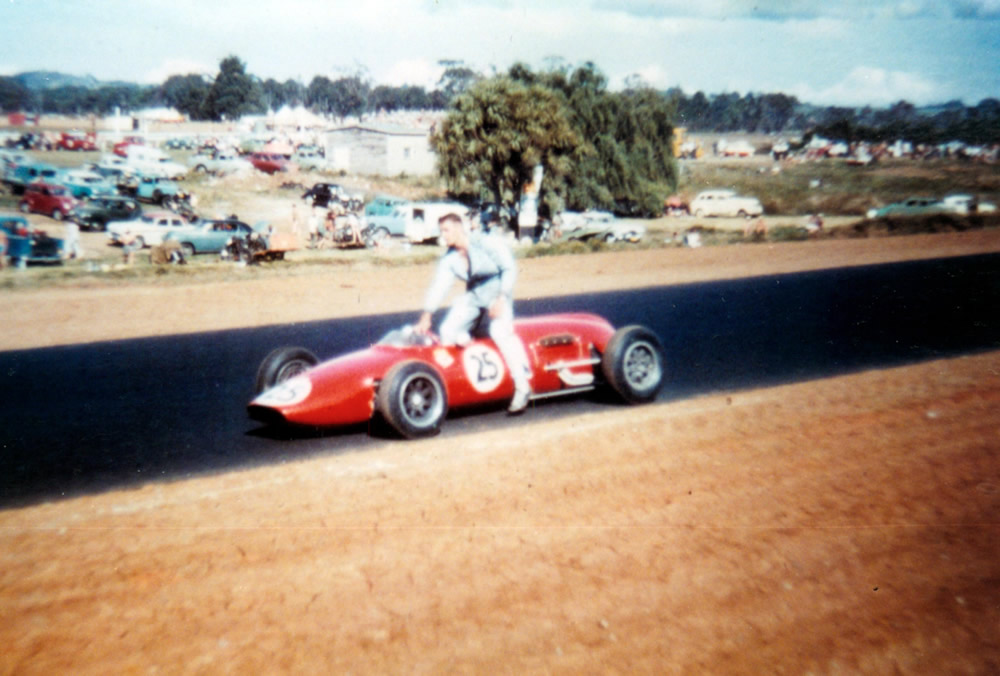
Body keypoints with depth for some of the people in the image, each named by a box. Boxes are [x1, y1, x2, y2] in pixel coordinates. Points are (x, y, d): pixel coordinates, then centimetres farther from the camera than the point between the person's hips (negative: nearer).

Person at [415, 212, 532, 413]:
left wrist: (501, 299, -23)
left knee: (500, 331, -29)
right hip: (473, 297, 6)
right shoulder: (449, 258, 1)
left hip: (497, 292, -6)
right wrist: (426, 317, -12)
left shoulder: (486, 243, -15)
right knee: (448, 330, -14)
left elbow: (510, 269, -14)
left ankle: (522, 387, -25)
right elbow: (438, 286, -3)